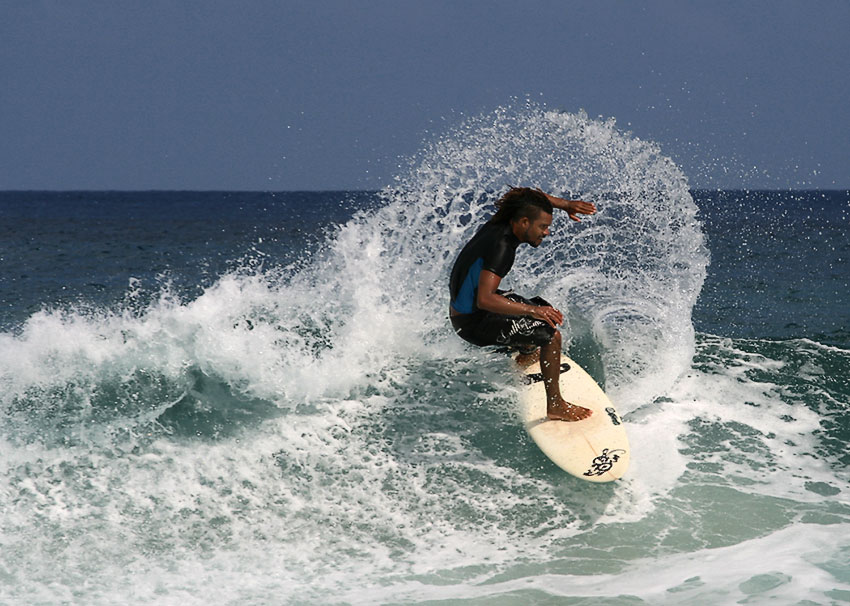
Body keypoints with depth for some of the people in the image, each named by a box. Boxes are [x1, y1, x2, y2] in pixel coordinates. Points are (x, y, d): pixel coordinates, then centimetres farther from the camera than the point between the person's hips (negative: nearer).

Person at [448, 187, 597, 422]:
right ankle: (555, 406, -6)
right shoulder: (501, 247, -30)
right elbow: (484, 299, -38)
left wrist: (565, 204, 4)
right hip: (472, 322, -10)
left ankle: (526, 357, 57)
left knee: (542, 308, 29)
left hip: (463, 304, 10)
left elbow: (534, 198, 18)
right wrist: (532, 310, -38)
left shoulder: (502, 221, -4)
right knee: (551, 335, -16)